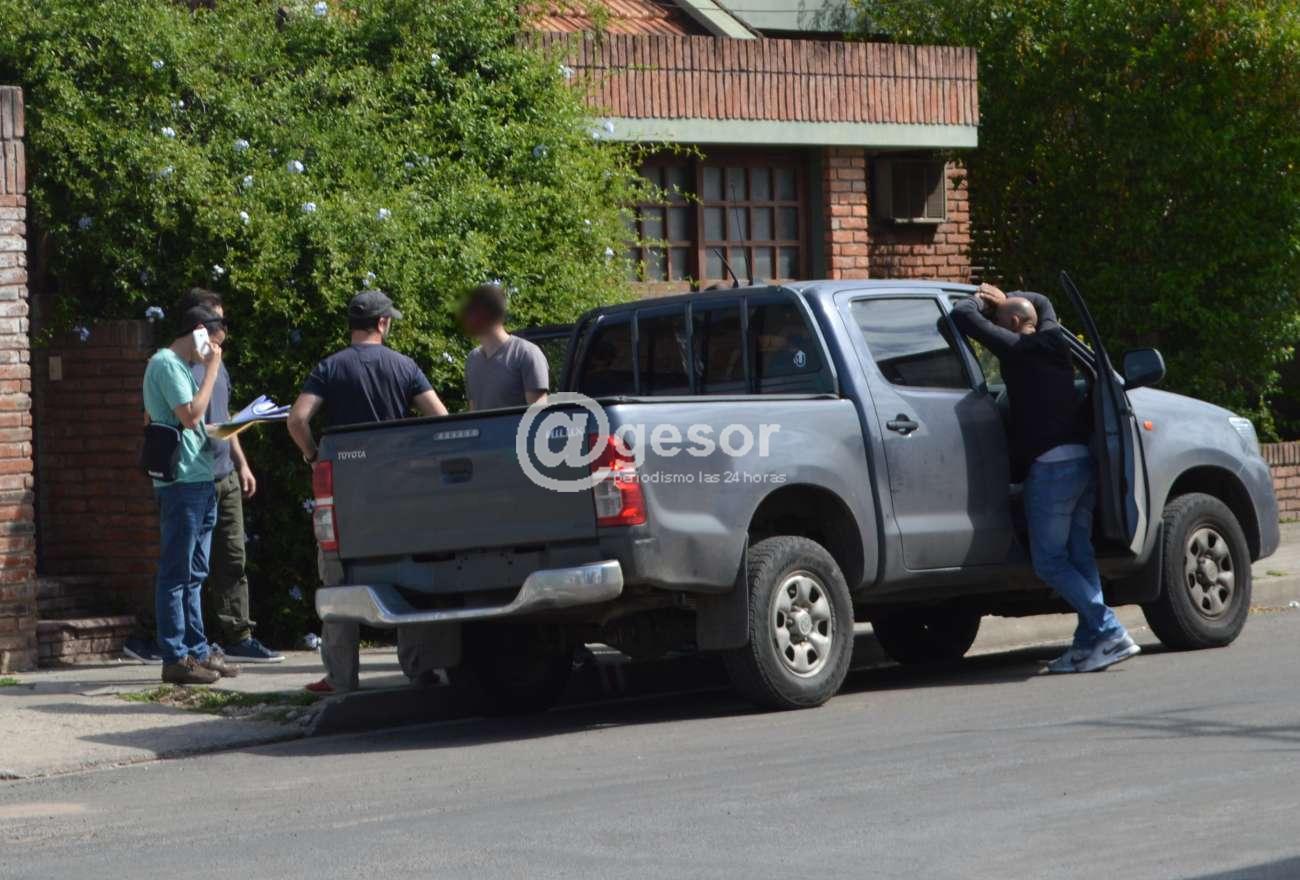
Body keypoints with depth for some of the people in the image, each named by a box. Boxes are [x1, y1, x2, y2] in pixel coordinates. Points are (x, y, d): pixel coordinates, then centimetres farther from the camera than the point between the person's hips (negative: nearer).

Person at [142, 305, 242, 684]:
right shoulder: (165, 364, -10)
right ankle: (175, 658, -6)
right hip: (181, 480, -10)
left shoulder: (182, 366, 20)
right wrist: (212, 369, -14)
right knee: (177, 574, -7)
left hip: (200, 481, 10)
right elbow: (191, 415, -20)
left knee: (193, 575, 13)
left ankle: (198, 651, 17)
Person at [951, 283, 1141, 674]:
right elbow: (1041, 303, 38)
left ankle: (1110, 633, -11)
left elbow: (963, 315, -4)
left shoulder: (1017, 349, -6)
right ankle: (1090, 642, 7)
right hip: (1083, 460, 8)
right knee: (1078, 555, 11)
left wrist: (981, 302, 15)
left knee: (1049, 561, -3)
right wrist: (1004, 300, 25)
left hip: (1051, 464, -8)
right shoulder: (1054, 343, 16)